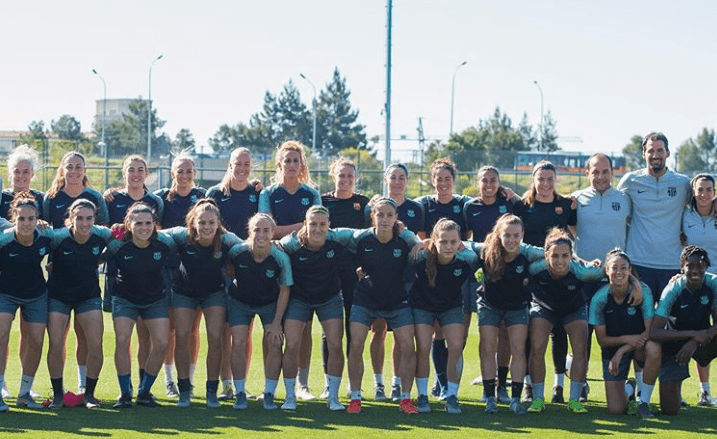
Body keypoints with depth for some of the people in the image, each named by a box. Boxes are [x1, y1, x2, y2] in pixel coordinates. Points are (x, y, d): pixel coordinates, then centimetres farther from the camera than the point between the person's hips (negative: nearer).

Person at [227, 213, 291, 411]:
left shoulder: (280, 258, -25)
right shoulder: (237, 252, -24)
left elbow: (284, 291, -13)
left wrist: (276, 323, -13)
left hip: (270, 304, 0)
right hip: (239, 302, 0)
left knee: (274, 343, -11)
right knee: (238, 343, -11)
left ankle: (269, 395, 3)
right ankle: (240, 394, 2)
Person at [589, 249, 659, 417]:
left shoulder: (642, 290, -17)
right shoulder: (599, 298, -15)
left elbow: (650, 330, -19)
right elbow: (602, 340, -9)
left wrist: (622, 351, -24)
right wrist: (627, 338, -27)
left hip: (639, 343, 0)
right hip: (613, 347, 0)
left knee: (654, 349, -39)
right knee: (615, 410, -9)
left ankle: (644, 401, -17)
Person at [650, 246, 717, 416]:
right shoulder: (673, 291, -22)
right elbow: (654, 332, -29)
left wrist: (695, 342, -33)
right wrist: (693, 334, -36)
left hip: (701, 344, 3)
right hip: (674, 347, -3)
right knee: (670, 410, -12)